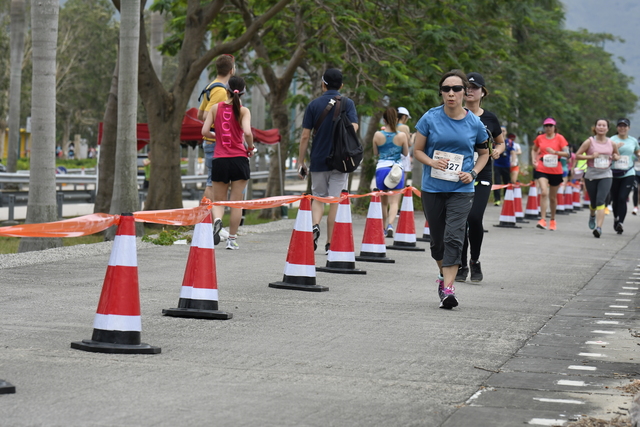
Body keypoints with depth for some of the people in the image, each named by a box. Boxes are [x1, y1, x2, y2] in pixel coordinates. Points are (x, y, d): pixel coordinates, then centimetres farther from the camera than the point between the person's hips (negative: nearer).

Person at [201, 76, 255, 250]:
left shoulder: (215, 108, 3)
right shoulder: (243, 110, -4)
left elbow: (204, 132, -2)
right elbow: (247, 132, -19)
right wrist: (250, 147, -1)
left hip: (219, 159, 2)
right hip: (239, 159, -2)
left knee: (218, 200, 11)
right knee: (236, 202, 7)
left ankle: (217, 220, -21)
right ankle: (232, 239, 8)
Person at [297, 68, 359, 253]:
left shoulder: (314, 105, 2)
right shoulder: (347, 103, 0)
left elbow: (305, 137, 0)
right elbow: (353, 128, -12)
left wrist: (301, 162, 5)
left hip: (318, 160, 1)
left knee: (318, 197, 14)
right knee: (336, 200, 5)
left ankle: (315, 226, -14)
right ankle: (330, 243, 4)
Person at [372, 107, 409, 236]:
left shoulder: (378, 135, -3)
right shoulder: (402, 135, -5)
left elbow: (375, 154, 6)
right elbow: (406, 153, 5)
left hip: (381, 168, 1)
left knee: (383, 202, 15)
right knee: (394, 201, -4)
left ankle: (384, 228, 24)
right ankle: (390, 224, -27)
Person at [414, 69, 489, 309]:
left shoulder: (474, 123, 0)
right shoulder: (430, 118, -3)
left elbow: (484, 153, 14)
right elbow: (417, 150, 4)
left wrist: (473, 173, -4)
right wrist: (432, 162, -16)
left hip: (461, 190, -1)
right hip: (432, 188, 1)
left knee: (453, 237, -15)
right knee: (437, 240, 12)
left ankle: (448, 288, -17)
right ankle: (444, 274, 38)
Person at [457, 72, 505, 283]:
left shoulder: (490, 119, 7)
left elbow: (501, 143, 20)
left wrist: (498, 151, -2)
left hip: (482, 177, 0)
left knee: (474, 217, -16)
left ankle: (475, 261, 6)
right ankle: (461, 266, 14)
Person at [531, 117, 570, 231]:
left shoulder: (559, 138, -1)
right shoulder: (540, 138, 5)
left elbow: (567, 153, -7)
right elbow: (534, 150, 24)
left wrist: (555, 152, -20)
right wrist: (534, 160, 7)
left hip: (556, 171, 0)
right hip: (542, 170, 0)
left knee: (553, 197, 11)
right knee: (544, 192, -20)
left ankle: (553, 220, 29)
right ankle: (543, 220, -22)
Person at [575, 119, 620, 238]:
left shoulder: (611, 144, 5)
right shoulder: (589, 142, -3)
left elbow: (616, 154, 23)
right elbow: (577, 155, -3)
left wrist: (615, 157, 0)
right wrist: (591, 156, -16)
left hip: (606, 175, 0)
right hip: (591, 175, 0)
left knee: (601, 201, -17)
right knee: (593, 202, 11)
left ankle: (599, 227, -22)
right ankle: (592, 215, 48)